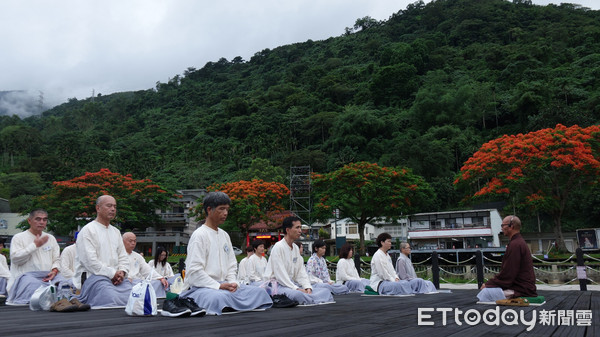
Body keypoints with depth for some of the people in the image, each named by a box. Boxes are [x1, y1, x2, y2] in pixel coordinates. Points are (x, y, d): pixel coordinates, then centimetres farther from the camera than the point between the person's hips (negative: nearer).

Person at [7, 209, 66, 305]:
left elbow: (57, 259, 20)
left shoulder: (51, 238, 23)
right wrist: (35, 245, -6)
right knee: (35, 285, -39)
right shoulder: (18, 238, 8)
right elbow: (15, 258, -6)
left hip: (48, 276, 4)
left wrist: (54, 270, -2)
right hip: (26, 275, -4)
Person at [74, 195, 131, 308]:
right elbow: (90, 261, -12)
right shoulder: (88, 230, -1)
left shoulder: (116, 231, 23)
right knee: (114, 302, -34)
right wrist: (112, 273, -12)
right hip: (93, 276, -7)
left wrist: (122, 272, 0)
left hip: (116, 277, 7)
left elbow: (123, 256, 22)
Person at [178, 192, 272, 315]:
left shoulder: (224, 235, 18)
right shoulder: (199, 235, -7)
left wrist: (232, 282, -1)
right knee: (220, 297, -42)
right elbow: (194, 272, -14)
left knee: (260, 291, -10)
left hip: (223, 285, 8)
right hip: (199, 287, -8)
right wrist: (218, 286, -18)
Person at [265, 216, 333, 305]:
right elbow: (280, 275, -17)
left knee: (326, 291, -8)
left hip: (293, 283, 8)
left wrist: (307, 287, -6)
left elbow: (301, 272, 12)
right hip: (279, 284, -8)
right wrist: (296, 288, -22)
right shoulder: (278, 247, -10)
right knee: (297, 294, -41)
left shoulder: (296, 248, 16)